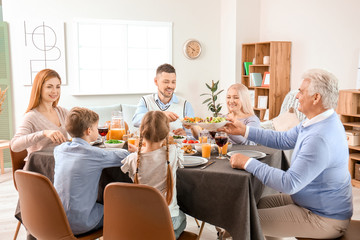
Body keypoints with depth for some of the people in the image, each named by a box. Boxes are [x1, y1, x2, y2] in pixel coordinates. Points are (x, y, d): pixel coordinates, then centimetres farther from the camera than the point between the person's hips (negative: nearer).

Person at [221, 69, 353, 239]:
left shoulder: (320, 139, -32)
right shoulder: (320, 122, 0)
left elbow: (289, 184, -31)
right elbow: (282, 140, 9)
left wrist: (248, 163, -23)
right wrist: (244, 130, 5)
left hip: (323, 218, -9)